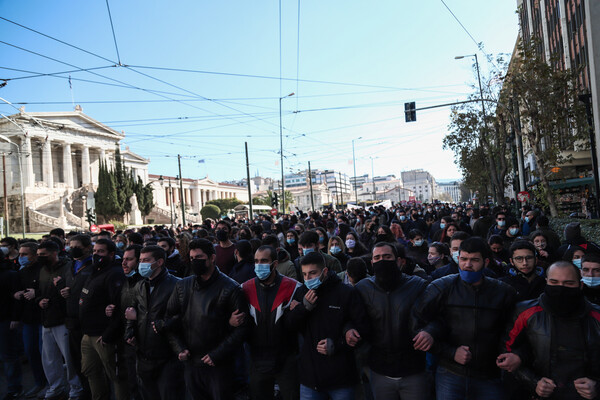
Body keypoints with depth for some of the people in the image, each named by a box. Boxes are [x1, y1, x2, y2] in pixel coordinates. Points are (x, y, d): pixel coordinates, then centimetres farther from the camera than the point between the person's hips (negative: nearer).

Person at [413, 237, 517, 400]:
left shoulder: (503, 292, 0)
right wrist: (451, 352, -9)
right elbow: (417, 324, -4)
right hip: (450, 375, -1)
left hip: (489, 378, 1)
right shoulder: (441, 288, -5)